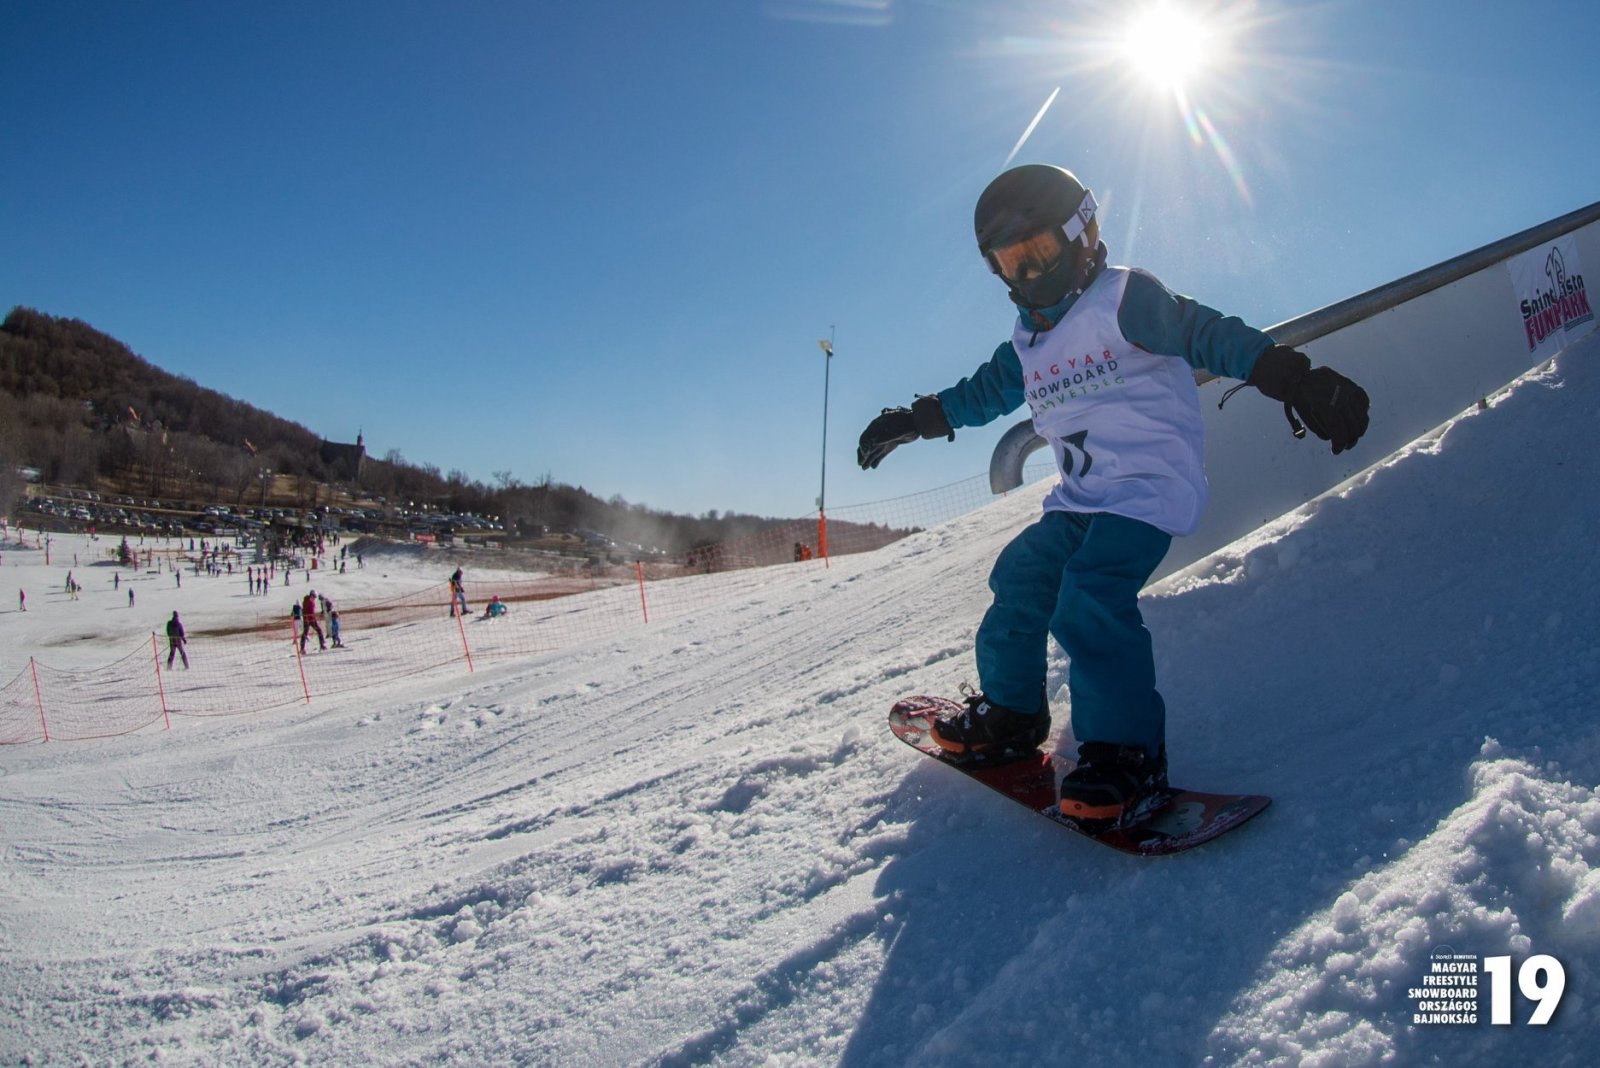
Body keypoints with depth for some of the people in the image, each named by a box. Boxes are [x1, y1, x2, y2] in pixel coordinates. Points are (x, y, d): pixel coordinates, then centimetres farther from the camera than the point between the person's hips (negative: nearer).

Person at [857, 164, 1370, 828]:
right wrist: (910, 421, 30)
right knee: (1020, 580, 4)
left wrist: (1292, 380, -27)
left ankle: (1128, 754, -19)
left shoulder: (1125, 299, -7)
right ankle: (1010, 712, 21)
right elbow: (980, 395, 30)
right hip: (1078, 499, 8)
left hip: (1152, 485, -8)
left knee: (1090, 598, -25)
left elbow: (1208, 335, -16)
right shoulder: (1026, 343, 17)